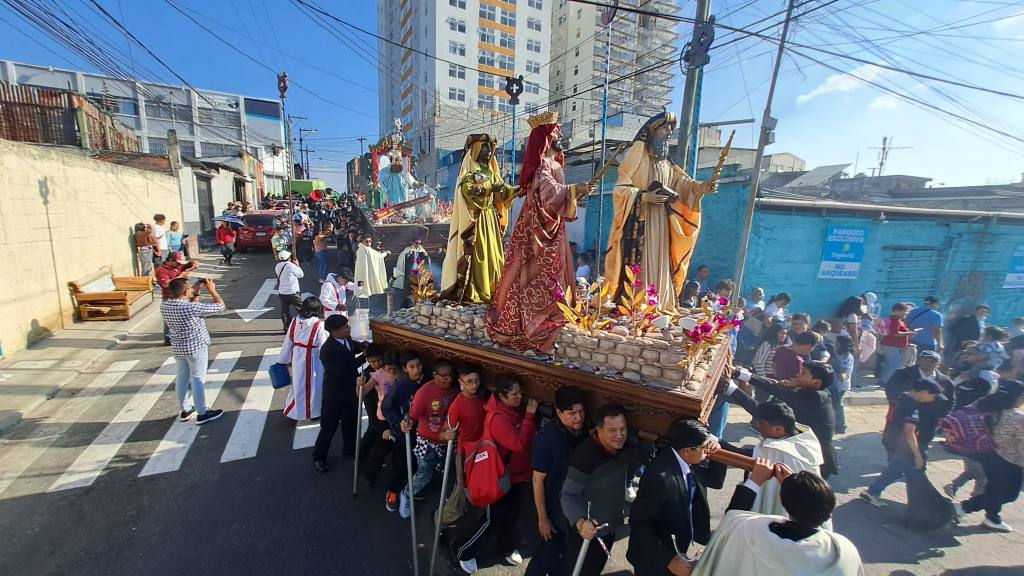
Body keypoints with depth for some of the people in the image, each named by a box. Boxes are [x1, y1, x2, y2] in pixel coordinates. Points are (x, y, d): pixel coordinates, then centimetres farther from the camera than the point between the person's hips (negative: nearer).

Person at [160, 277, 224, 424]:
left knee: (182, 378, 18)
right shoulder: (191, 307, -28)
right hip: (196, 348, -7)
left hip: (177, 348, 7)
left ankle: (185, 410, 33)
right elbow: (220, 307, -19)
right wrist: (212, 290, -9)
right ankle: (202, 413, 16)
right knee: (198, 379, 4)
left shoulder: (164, 305, -5)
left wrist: (196, 292, 7)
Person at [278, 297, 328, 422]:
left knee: (298, 382, 22)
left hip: (297, 358, 5)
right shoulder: (319, 324, -21)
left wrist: (282, 360, 14)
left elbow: (287, 342, 3)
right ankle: (313, 411, 27)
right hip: (312, 359, -5)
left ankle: (291, 410, 36)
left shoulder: (295, 320, -5)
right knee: (312, 384, 12)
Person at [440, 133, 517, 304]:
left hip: (490, 218, 7)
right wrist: (490, 189, -26)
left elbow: (504, 190, 12)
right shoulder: (469, 171, -3)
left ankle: (491, 290, 13)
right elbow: (467, 190, -19)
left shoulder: (491, 172, 18)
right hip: (475, 218, -7)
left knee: (492, 253, 6)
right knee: (476, 254, -9)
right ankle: (472, 293, -4)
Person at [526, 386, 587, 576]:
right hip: (554, 506, -6)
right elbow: (538, 480, -22)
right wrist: (542, 518, -17)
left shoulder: (582, 431, -10)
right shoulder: (547, 438, -30)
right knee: (550, 550, 10)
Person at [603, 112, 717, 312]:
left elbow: (683, 182, 7)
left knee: (658, 266, 6)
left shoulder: (667, 163, 20)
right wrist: (646, 196, -20)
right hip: (639, 222, -7)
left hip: (660, 224, 7)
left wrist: (702, 187, -12)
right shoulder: (636, 155, -1)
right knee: (637, 267, -10)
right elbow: (621, 188, -9)